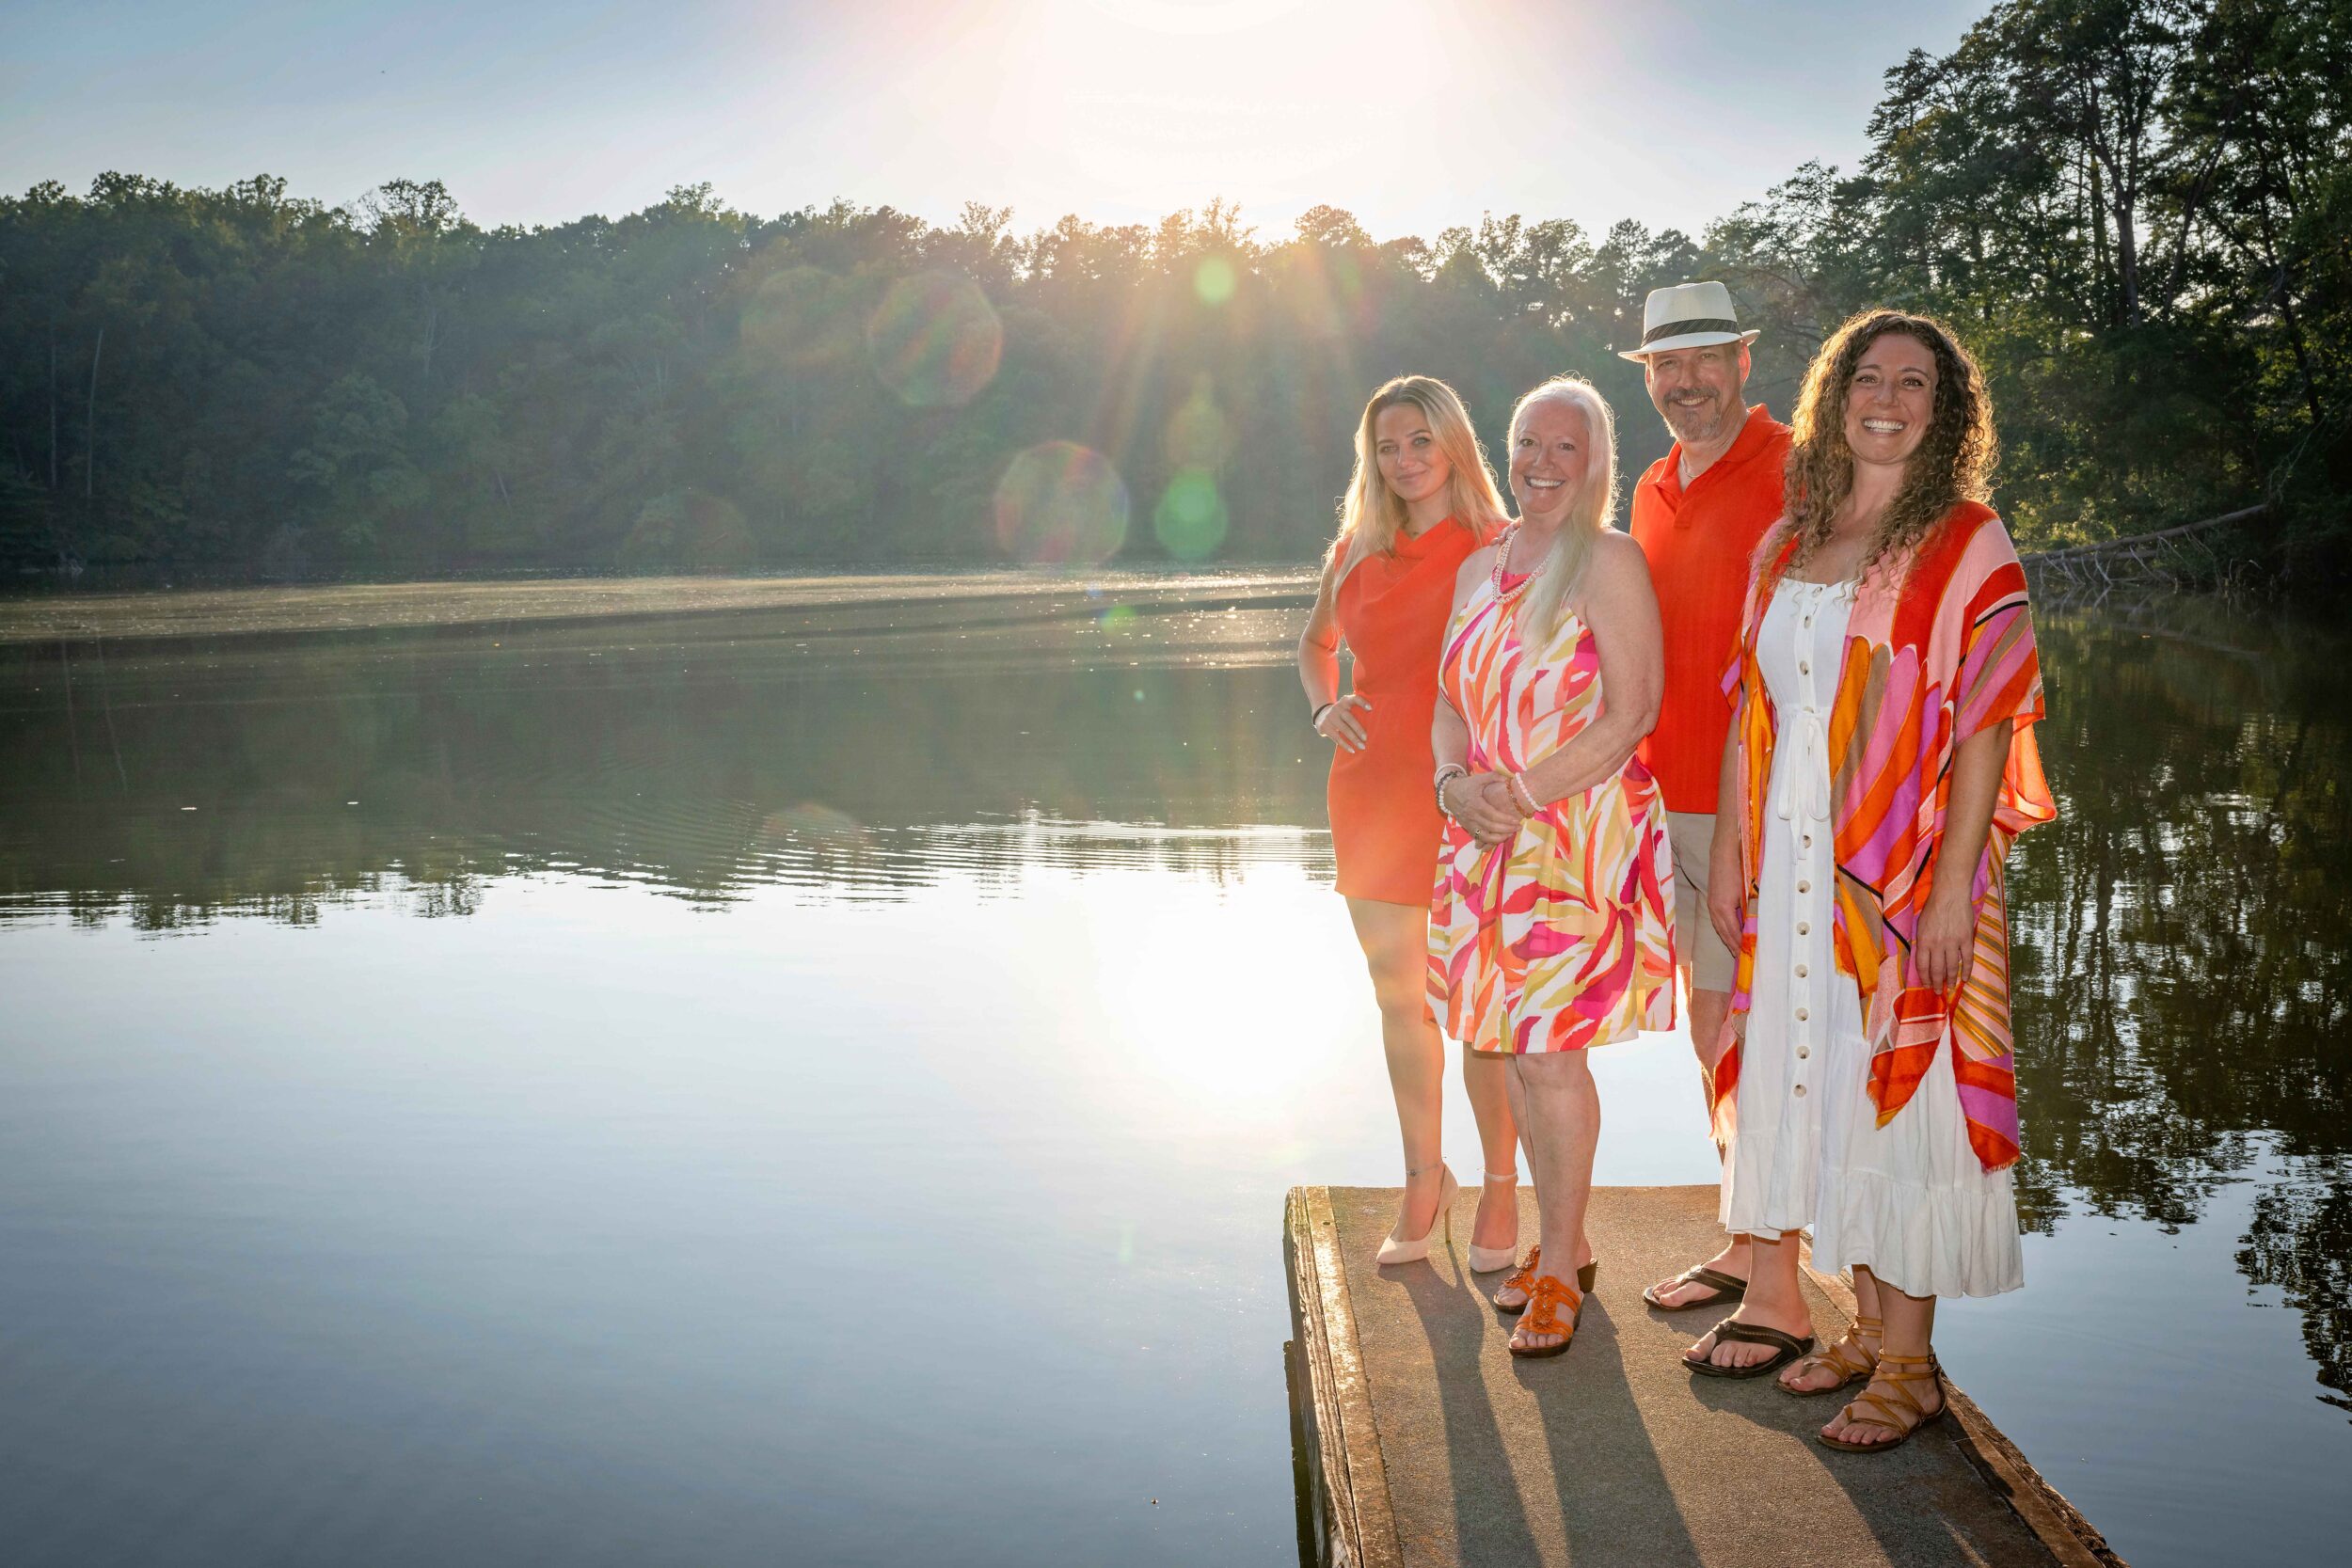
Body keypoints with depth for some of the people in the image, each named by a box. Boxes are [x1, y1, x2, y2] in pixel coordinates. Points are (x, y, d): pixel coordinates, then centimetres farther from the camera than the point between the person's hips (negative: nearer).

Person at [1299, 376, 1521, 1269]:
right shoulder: (1356, 552, 11)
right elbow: (1315, 643, 27)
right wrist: (1324, 709, 8)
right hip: (1373, 793, 5)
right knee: (1399, 996, 11)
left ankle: (1500, 1187, 18)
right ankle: (1425, 1181, 26)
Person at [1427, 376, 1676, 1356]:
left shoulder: (1609, 560, -6)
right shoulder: (1479, 569, 15)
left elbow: (1631, 714, -13)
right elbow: (1450, 703, 15)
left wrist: (1524, 793, -16)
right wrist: (1456, 784, -5)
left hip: (1582, 834, -6)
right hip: (1487, 838, 6)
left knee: (1549, 1050, -6)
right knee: (1514, 1048, 10)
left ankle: (1560, 1269, 8)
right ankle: (1560, 1245, 24)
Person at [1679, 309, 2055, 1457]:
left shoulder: (1967, 545, -4)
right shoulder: (1788, 543, 12)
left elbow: (1987, 723, -10)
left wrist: (1951, 886, -16)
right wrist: (1728, 848, 11)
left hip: (1903, 868, -5)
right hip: (1792, 866, 6)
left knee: (1898, 1097, -2)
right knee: (1815, 1089, 10)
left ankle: (1908, 1364, 10)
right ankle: (1867, 1326, 25)